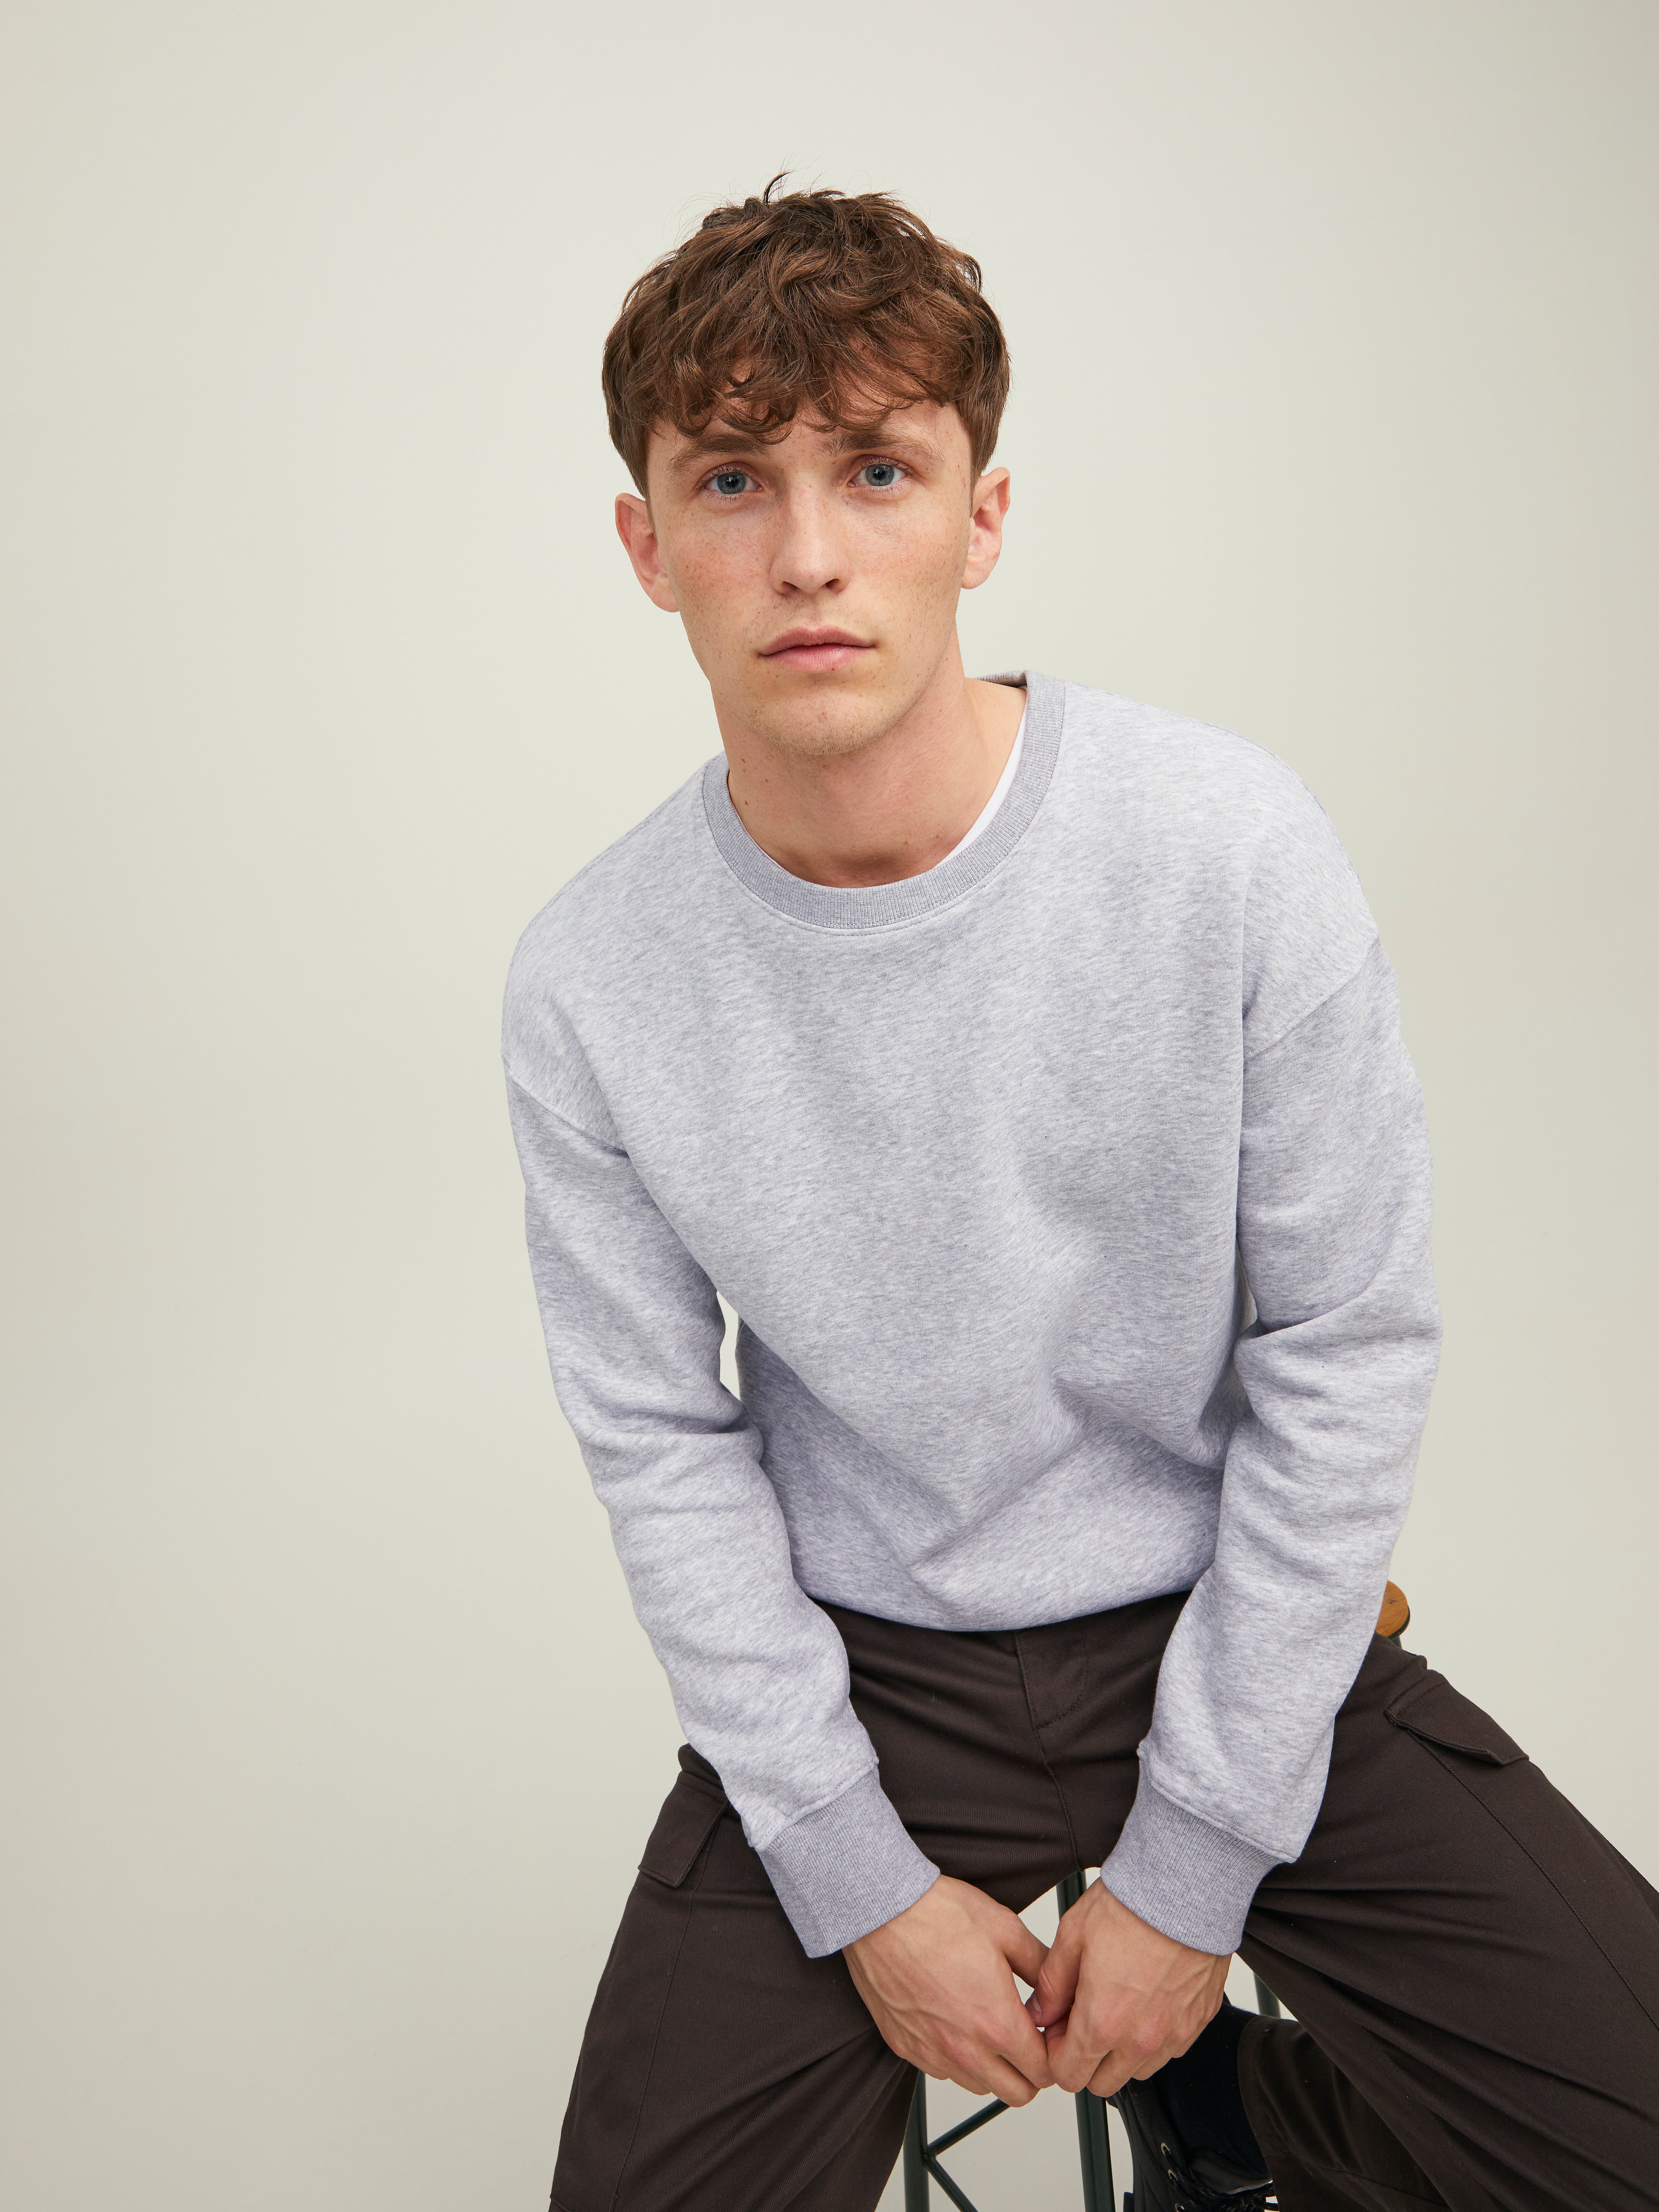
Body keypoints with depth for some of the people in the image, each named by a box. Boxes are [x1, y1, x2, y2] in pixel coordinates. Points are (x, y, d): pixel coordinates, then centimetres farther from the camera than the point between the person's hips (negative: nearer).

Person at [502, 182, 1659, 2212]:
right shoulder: (588, 981, -12)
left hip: (1228, 1619, 0)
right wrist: (858, 1883, -8)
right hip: (855, 1665, 1)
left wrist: (1194, 1862, -10)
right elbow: (663, 1451, -4)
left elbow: (1345, 1360, -11)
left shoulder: (1228, 846, -16)